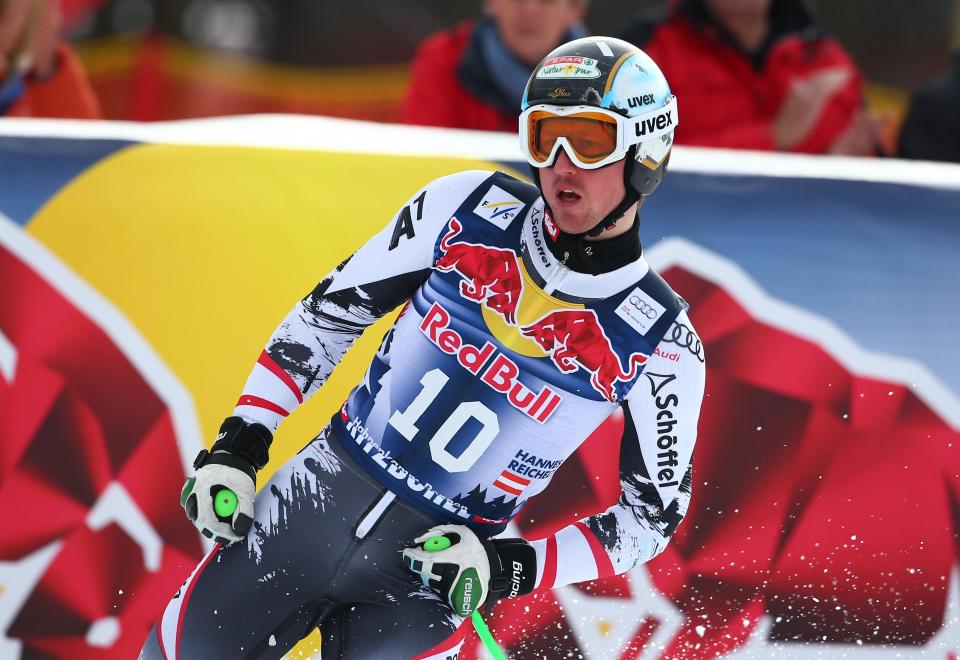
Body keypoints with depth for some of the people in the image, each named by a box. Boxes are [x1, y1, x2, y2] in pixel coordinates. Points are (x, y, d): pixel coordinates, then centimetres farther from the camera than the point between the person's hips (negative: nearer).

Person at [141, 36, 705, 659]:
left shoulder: (663, 346, -11)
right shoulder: (469, 207, -6)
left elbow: (651, 515, -3)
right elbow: (332, 311, 4)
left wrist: (509, 565, -17)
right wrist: (237, 447, -4)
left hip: (438, 562, -2)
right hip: (323, 493, 2)